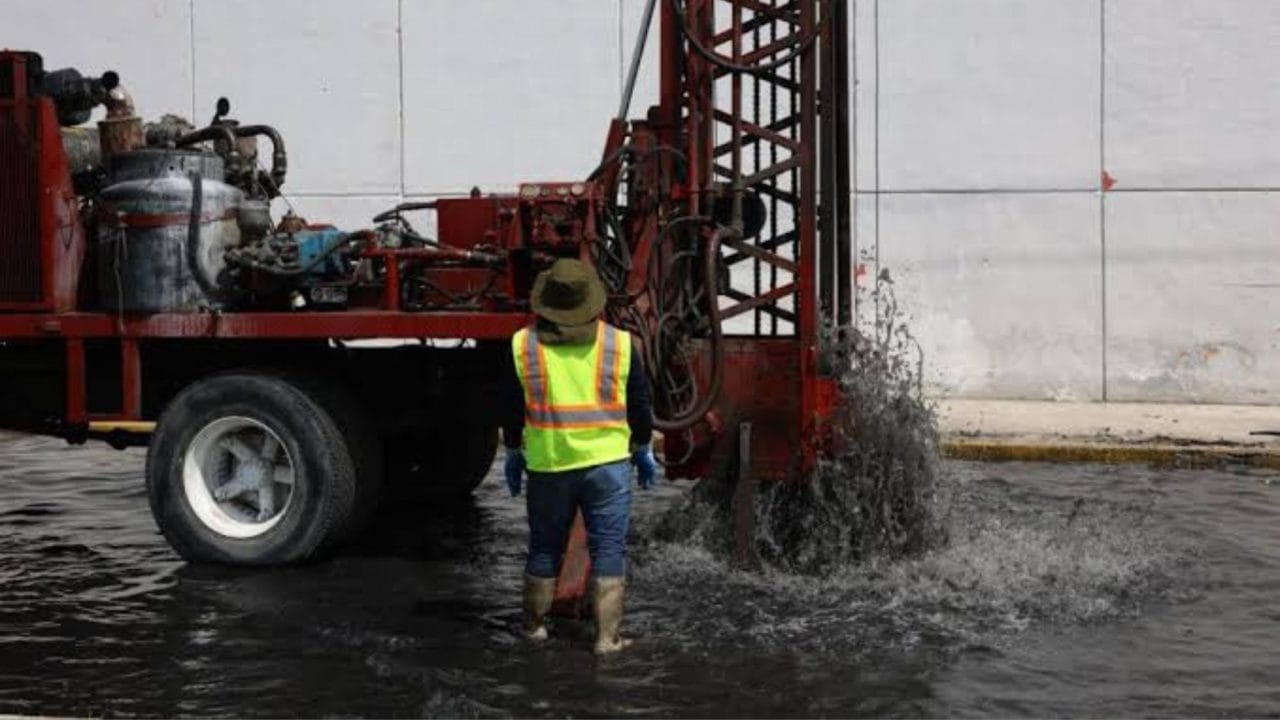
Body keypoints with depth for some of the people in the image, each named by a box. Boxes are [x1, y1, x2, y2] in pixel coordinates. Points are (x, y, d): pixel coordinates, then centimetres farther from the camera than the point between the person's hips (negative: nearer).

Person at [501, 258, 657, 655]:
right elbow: (640, 404, 4)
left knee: (544, 549, 16)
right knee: (608, 551, 4)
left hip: (547, 464, 1)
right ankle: (607, 638, 2)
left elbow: (512, 408, 4)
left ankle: (534, 626, 28)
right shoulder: (619, 343, -3)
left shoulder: (523, 345, -3)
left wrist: (513, 453, 17)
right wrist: (644, 450, 17)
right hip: (607, 460, -1)